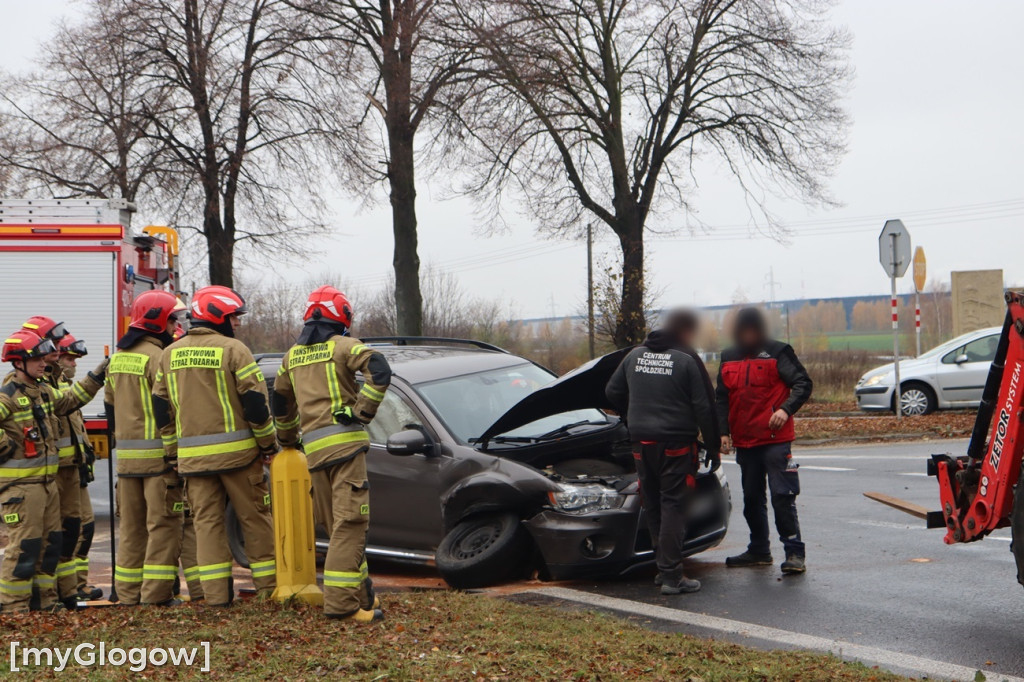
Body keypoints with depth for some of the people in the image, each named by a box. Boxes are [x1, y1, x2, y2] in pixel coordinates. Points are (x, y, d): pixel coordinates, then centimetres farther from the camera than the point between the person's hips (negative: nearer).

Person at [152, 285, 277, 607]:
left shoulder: (169, 354, 10)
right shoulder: (232, 349, -7)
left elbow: (161, 408, 12)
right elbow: (255, 401, -10)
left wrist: (174, 449, 19)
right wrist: (268, 443, 1)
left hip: (192, 455, 4)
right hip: (235, 450, -4)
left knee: (206, 520, 7)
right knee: (254, 518, 6)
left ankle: (216, 591, 4)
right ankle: (268, 585, 10)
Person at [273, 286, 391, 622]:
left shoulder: (293, 355, 19)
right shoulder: (343, 345, -1)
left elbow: (280, 401, 30)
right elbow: (380, 370, -19)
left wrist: (287, 439, 45)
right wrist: (363, 411, -10)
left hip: (314, 449, 6)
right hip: (345, 441, -6)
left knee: (339, 525, 14)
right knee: (350, 523, -8)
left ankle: (361, 593, 20)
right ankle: (341, 600, -14)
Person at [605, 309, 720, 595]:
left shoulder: (635, 356, 10)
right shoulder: (687, 360, -8)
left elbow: (612, 392, 18)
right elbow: (704, 408, -8)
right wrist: (713, 448, -1)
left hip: (641, 442, 6)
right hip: (675, 443, -5)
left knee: (653, 506, 14)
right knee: (673, 505, -4)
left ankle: (663, 565, 21)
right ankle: (671, 576, -7)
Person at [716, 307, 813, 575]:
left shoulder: (778, 353, -3)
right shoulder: (728, 359, 13)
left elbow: (803, 383, -8)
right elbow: (722, 399, 16)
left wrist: (786, 409, -24)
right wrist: (724, 432, 4)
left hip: (776, 439, -6)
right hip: (744, 442, 6)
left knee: (782, 497, -10)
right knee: (752, 499, 14)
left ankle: (795, 552, -6)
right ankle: (759, 551, 25)